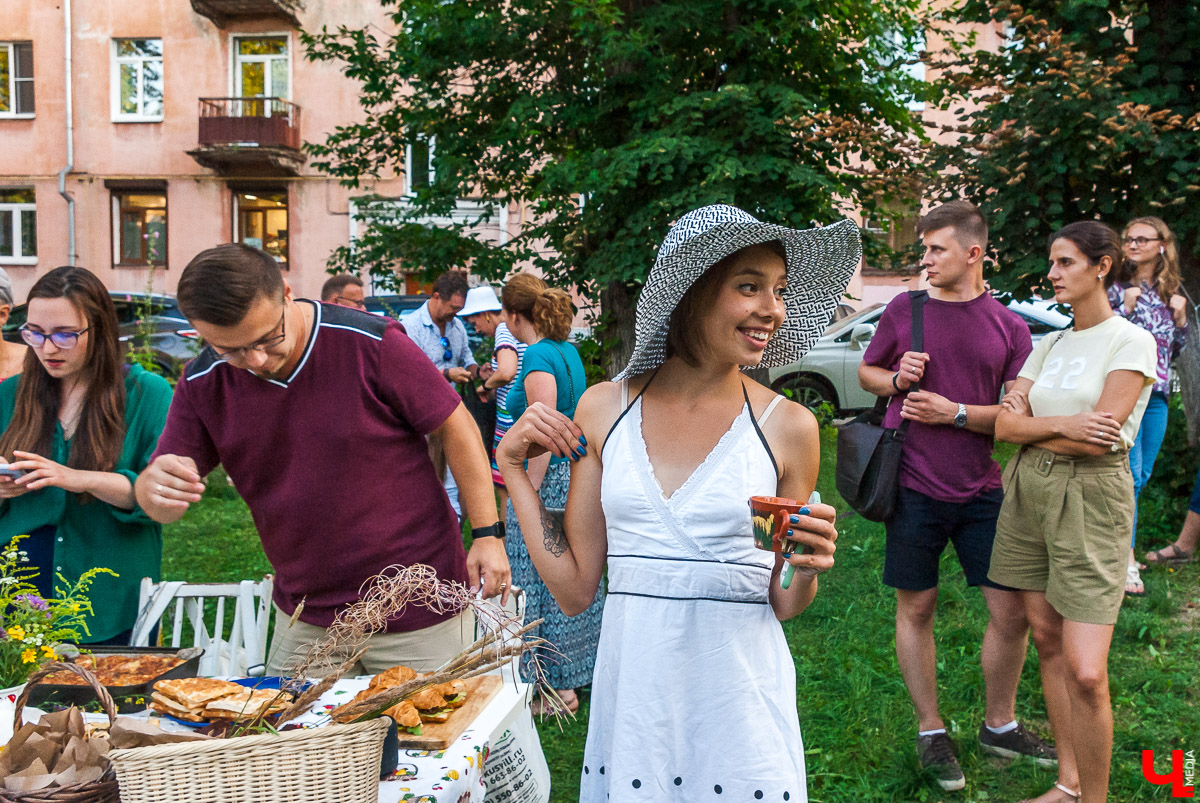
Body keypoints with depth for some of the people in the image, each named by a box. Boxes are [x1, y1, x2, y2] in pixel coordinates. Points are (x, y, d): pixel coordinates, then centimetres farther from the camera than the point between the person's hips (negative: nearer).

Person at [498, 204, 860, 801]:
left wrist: (807, 569, -17)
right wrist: (513, 467, -2)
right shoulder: (604, 410, -3)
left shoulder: (787, 426, -6)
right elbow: (575, 588, 0)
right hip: (632, 701, 2)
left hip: (740, 706, -1)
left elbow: (782, 605, 3)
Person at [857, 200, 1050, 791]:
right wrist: (897, 378, -7)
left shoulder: (1009, 327, 3)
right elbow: (866, 372, 14)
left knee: (1012, 610, 6)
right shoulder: (903, 309, 2)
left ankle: (999, 725, 29)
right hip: (915, 487, -1)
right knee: (915, 608, 7)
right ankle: (930, 730, 26)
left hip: (983, 490, 1)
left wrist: (956, 413, -13)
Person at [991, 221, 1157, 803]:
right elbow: (1004, 426, 2)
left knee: (1085, 672, -10)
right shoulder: (1050, 345, 12)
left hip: (1090, 497, -6)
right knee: (1046, 640, 10)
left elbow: (1098, 439, -15)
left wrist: (1028, 424, -4)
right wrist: (1062, 425, -14)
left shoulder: (1131, 342, -5)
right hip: (1028, 490, 6)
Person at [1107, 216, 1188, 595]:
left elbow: (1175, 348, 18)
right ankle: (1127, 561, -8)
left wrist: (1180, 318, 2)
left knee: (1142, 475, 11)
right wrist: (1125, 307, -17)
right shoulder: (1116, 288, -2)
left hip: (1157, 394, 6)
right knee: (1129, 473, -11)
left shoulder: (1170, 293, 13)